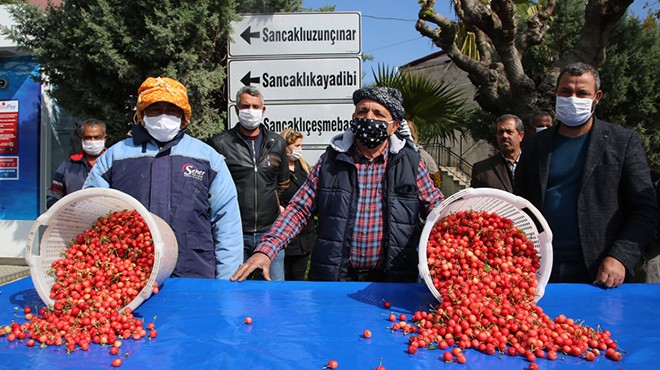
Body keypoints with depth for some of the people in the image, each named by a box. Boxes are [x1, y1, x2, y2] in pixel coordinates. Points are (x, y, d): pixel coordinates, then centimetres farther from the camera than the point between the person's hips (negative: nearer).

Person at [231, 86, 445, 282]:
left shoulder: (410, 162, 0)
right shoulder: (331, 160, 1)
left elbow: (437, 208, 8)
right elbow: (299, 208, 0)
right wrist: (266, 250, -10)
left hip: (392, 281, 0)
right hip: (332, 277, 0)